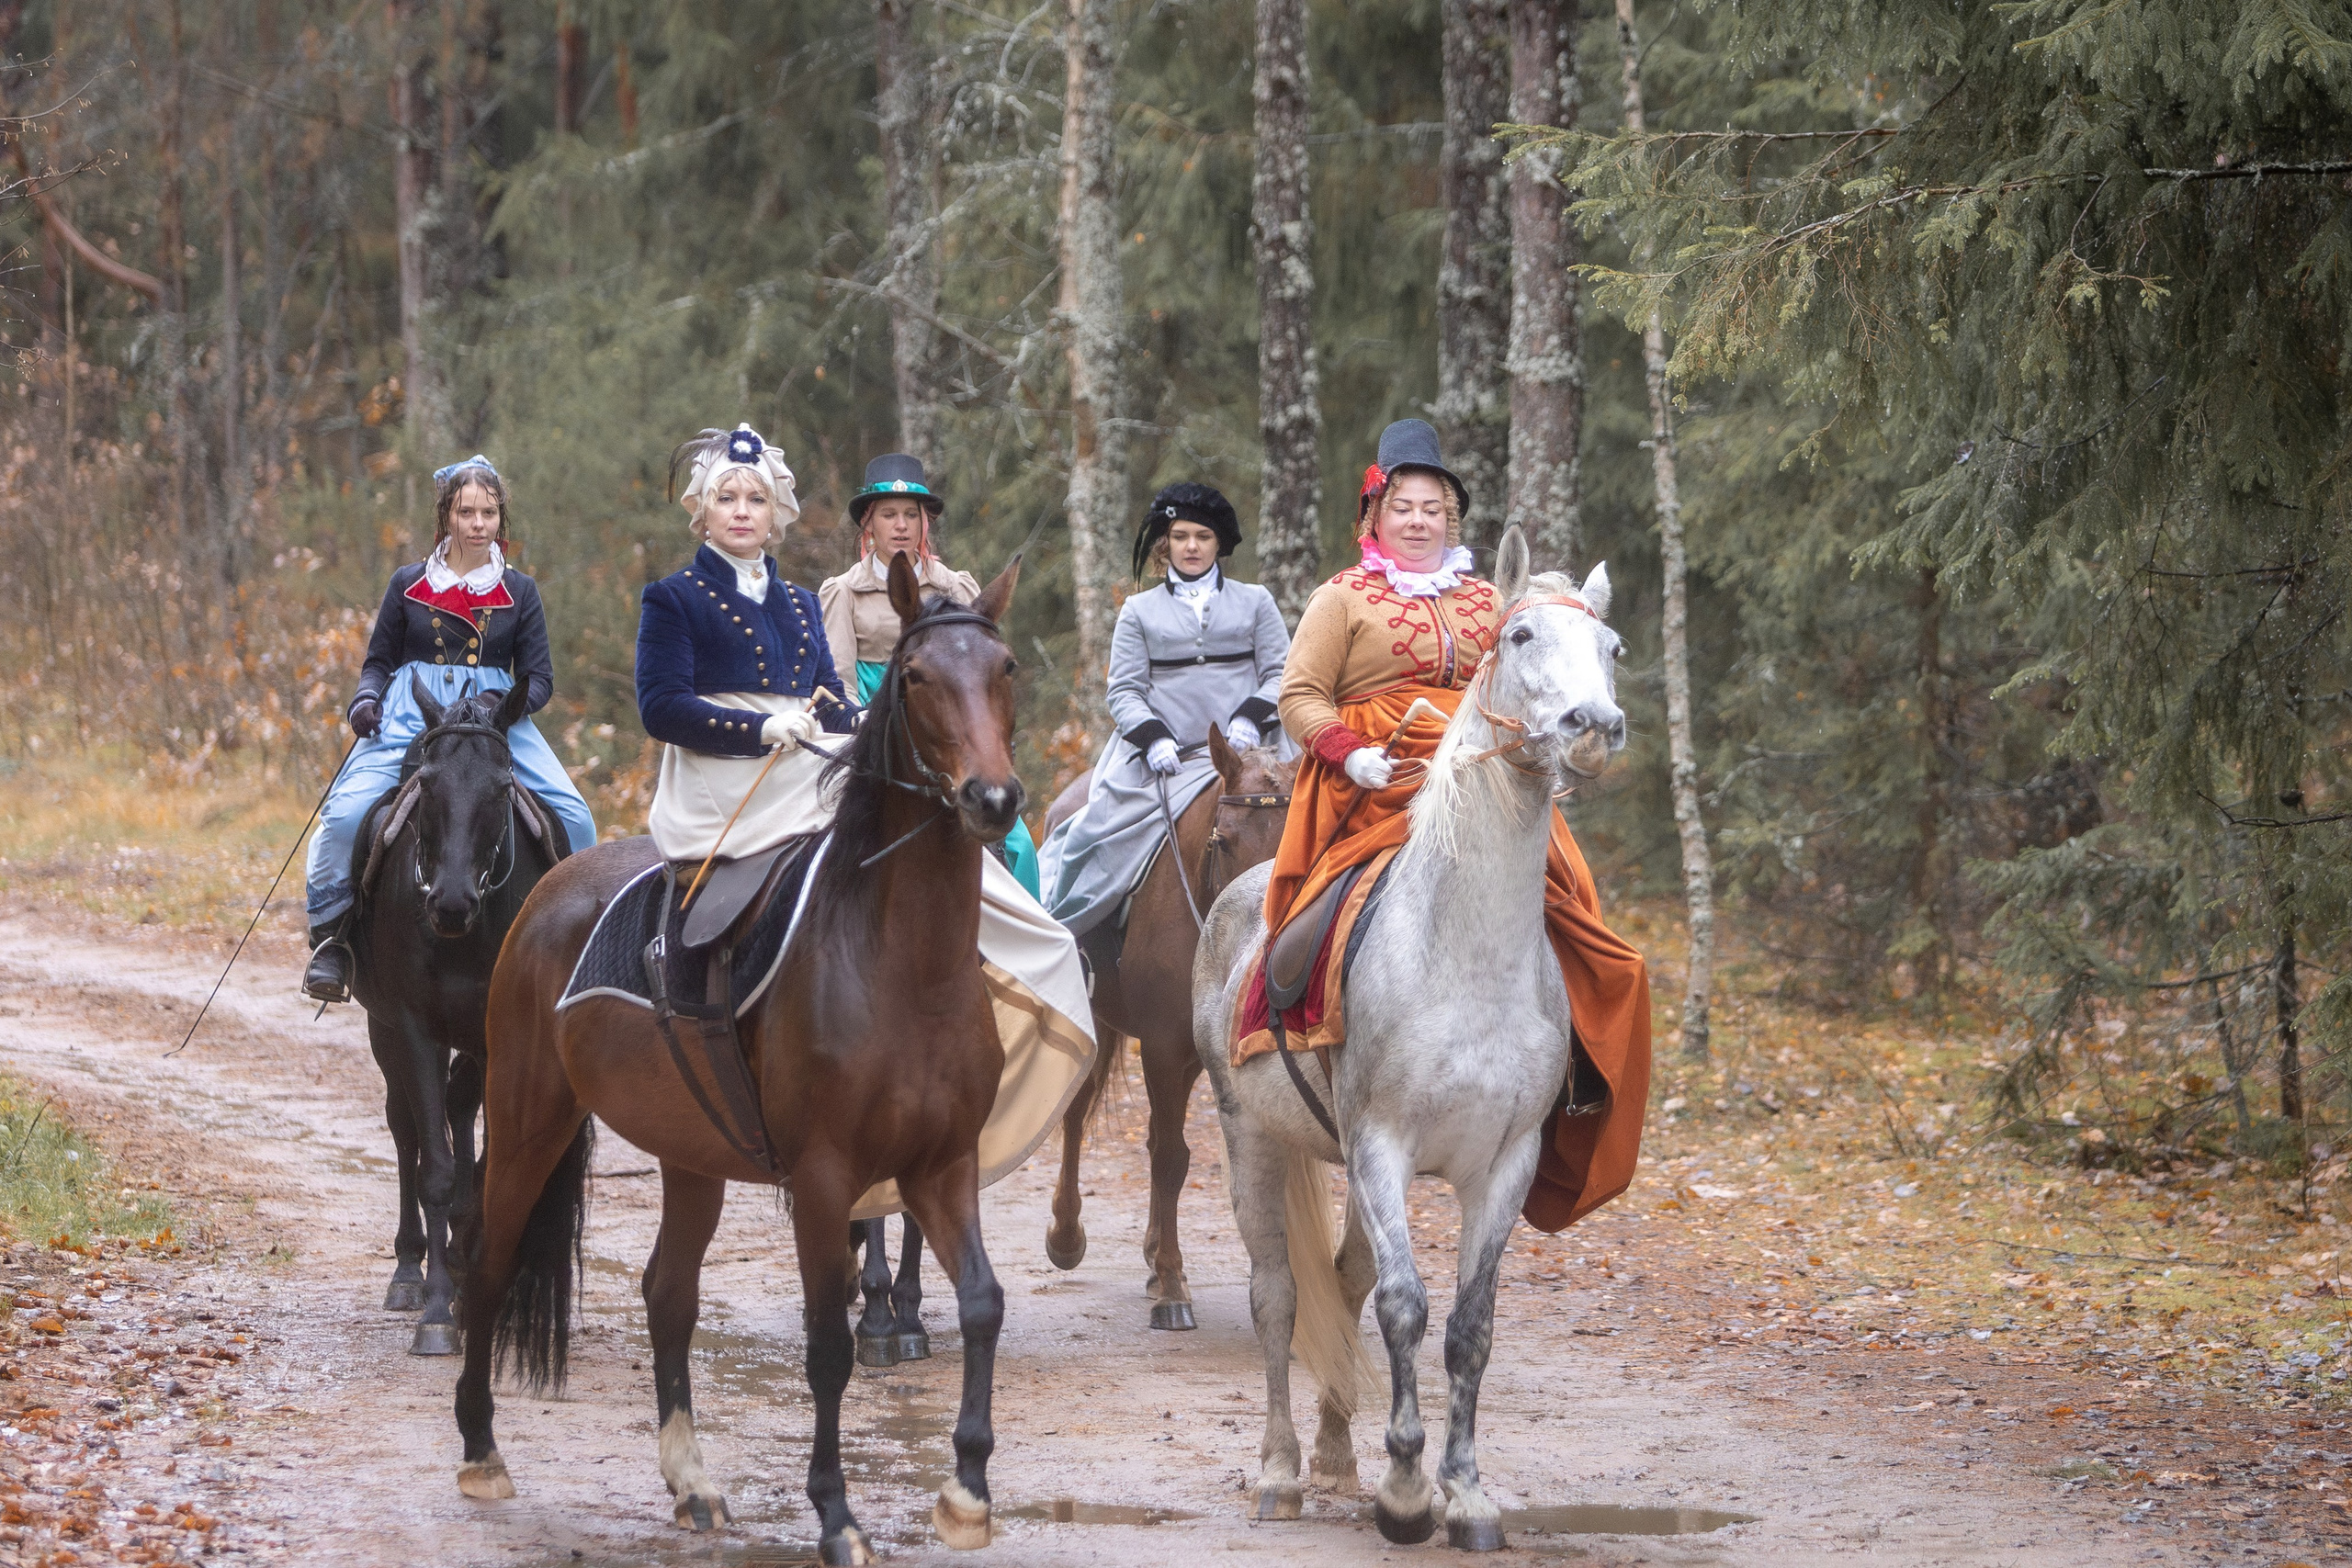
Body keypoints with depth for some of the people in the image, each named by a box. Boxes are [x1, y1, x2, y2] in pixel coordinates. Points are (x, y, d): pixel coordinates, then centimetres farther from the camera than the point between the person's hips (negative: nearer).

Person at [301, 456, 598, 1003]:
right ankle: (329, 933, -7)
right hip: (411, 715, -1)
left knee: (574, 819, -17)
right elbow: (379, 660, 14)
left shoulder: (519, 592, 9)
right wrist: (366, 699, -8)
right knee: (347, 813, -25)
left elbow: (539, 677, 7)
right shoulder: (409, 584, 8)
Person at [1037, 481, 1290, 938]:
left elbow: (1281, 673, 9)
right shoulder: (1140, 611, 14)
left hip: (1242, 752, 0)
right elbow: (1124, 691, 7)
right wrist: (1154, 739, -12)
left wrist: (1250, 719, -11)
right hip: (1164, 759, 0)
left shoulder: (1254, 602, 15)